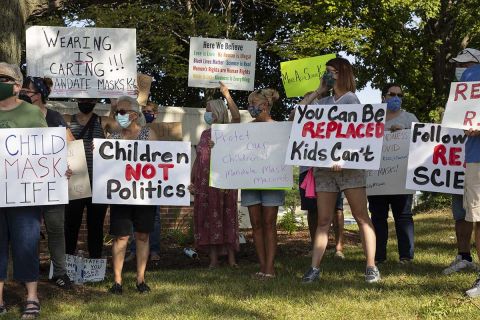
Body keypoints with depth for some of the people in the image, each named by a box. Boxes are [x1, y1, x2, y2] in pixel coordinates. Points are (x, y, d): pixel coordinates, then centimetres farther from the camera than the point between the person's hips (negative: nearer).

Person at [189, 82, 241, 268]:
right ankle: (213, 258, 7)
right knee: (209, 218, 3)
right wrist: (192, 181, 10)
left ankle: (231, 257, 1)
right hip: (205, 183, 5)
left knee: (227, 217, -3)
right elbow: (198, 159, 16)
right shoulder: (205, 134, 16)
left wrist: (226, 94, -22)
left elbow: (236, 117, -20)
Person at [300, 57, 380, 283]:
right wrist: (318, 91, 14)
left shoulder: (351, 99, 2)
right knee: (323, 220, 3)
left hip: (348, 165, -5)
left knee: (361, 216, -5)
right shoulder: (324, 102, 17)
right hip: (324, 166, 5)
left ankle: (371, 267, -5)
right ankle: (314, 268, 2)